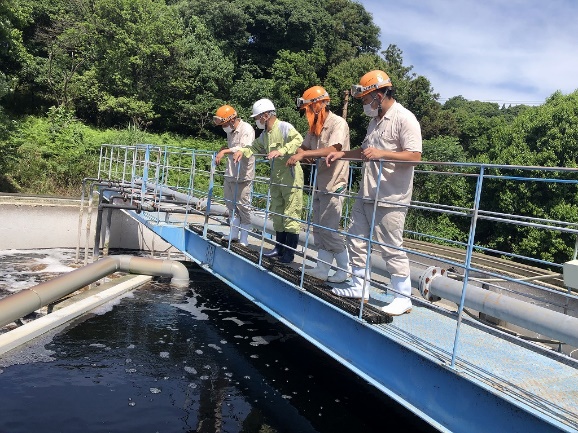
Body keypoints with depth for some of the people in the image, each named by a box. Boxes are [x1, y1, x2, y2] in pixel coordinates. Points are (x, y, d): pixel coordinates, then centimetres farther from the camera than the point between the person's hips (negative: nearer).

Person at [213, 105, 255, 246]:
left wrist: (225, 151, -33)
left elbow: (244, 148, -28)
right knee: (231, 206, 15)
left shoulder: (247, 129, -13)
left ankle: (244, 241, 6)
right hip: (230, 174, 9)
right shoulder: (230, 131, 14)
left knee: (243, 207, -2)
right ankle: (233, 236, 26)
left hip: (242, 176, -9)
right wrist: (224, 149, 5)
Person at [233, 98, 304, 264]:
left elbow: (298, 140, -27)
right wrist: (243, 151, 3)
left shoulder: (284, 127, -13)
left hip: (291, 177, -9)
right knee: (277, 213, 14)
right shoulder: (265, 133, 13)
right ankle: (279, 247, 26)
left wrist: (281, 151, -37)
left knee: (291, 214, -3)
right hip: (276, 177, 9)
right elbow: (255, 147, 23)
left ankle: (290, 252, 4)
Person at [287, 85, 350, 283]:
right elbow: (304, 148, 13)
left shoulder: (338, 123, -12)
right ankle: (322, 269, 18)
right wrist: (293, 156, -8)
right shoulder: (315, 127, 14)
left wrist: (303, 154, -30)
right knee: (319, 229, 10)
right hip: (319, 184, 9)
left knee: (329, 230, -5)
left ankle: (346, 269, 9)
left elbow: (332, 150, -27)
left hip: (333, 186, -8)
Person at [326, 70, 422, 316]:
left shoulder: (404, 119, -11)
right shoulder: (376, 120, 18)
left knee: (391, 249, -3)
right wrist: (342, 154, 17)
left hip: (390, 199, -9)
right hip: (366, 194, 10)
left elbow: (415, 156, -19)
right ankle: (359, 288, 27)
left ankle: (403, 298, 11)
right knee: (356, 240, 13)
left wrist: (381, 154, -29)